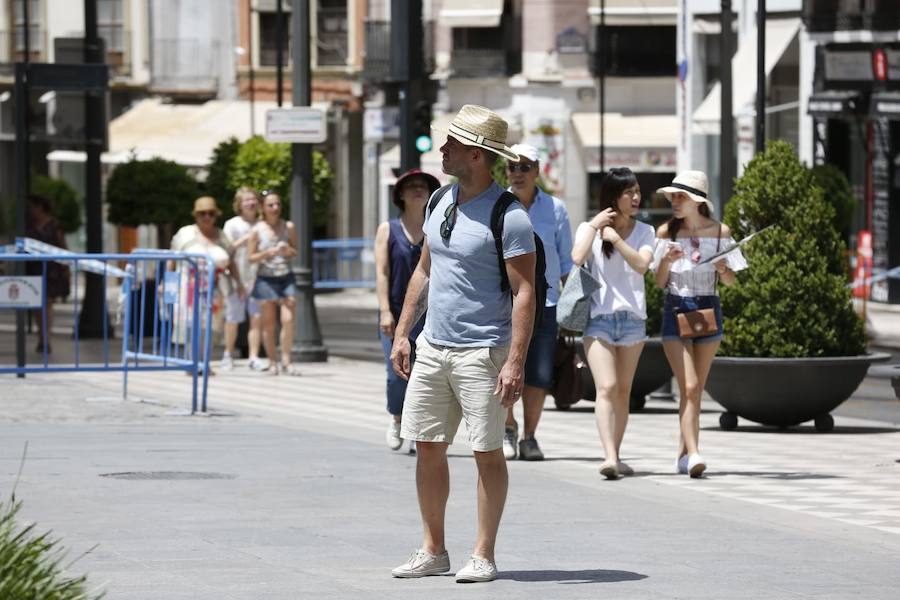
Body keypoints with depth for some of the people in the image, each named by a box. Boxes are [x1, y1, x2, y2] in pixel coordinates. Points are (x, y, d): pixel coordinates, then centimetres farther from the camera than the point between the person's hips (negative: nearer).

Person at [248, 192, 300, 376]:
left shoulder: (288, 227, 3)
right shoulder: (257, 230, -3)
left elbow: (296, 251, 12)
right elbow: (251, 257, 0)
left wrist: (289, 251, -11)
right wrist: (266, 254, -18)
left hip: (286, 278, 1)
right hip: (266, 279, -1)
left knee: (289, 319, -11)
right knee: (269, 323, 3)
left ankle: (286, 361, -3)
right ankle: (272, 363, 13)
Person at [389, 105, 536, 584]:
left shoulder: (508, 216, -13)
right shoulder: (441, 202, 10)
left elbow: (524, 292, -16)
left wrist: (515, 363, -22)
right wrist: (402, 333, 15)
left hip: (482, 352, -7)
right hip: (432, 347, 7)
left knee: (487, 451, -2)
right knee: (427, 447, 8)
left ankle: (483, 556, 4)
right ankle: (433, 550, 17)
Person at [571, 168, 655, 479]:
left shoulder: (644, 231, 9)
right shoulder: (589, 228, 6)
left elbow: (641, 264, -8)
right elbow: (577, 258, -13)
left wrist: (617, 239, -15)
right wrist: (594, 226, -10)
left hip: (632, 316, 3)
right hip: (598, 316, -3)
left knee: (623, 391, 6)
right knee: (606, 388, -16)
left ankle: (615, 456, 15)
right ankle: (610, 456, -25)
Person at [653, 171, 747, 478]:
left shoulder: (720, 231, 0)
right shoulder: (666, 232, 0)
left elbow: (731, 281, 5)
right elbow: (659, 282, 4)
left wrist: (722, 268, -17)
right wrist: (667, 262, -16)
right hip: (675, 310, -1)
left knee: (696, 389, 9)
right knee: (689, 387, -14)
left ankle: (684, 452, 22)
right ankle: (693, 454, -21)